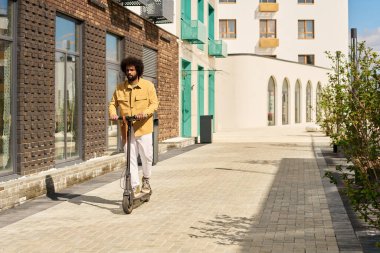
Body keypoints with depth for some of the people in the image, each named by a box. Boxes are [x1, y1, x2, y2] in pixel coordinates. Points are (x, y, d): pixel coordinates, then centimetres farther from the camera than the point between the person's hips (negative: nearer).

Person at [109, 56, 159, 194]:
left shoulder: (148, 85, 2)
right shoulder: (120, 88, 9)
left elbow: (154, 103, -3)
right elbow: (113, 104, 10)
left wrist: (145, 112, -22)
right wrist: (113, 113, -12)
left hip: (143, 127, -2)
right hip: (126, 129, 2)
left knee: (146, 156, 0)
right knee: (131, 158, 2)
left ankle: (146, 180, 26)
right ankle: (135, 186, 10)